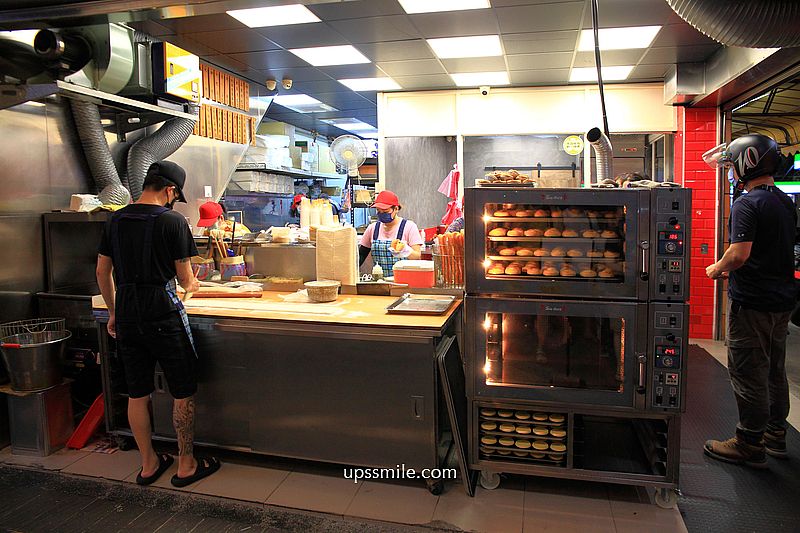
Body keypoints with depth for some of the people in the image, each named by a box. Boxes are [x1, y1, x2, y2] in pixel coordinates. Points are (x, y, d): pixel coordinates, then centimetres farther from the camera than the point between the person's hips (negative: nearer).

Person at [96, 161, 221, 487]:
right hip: (163, 315, -6)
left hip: (126, 316, 7)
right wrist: (191, 285, 16)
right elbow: (185, 279, -7)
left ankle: (148, 465, 28)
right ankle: (186, 465, 17)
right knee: (183, 393, 7)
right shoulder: (172, 221, -10)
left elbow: (102, 271, 13)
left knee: (137, 394, 15)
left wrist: (113, 312, 22)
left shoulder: (116, 220, 9)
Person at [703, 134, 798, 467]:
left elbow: (740, 253, -26)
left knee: (748, 375, 0)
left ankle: (750, 445, 10)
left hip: (752, 302, -9)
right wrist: (730, 269, 17)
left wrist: (717, 269, -6)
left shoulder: (747, 204, -17)